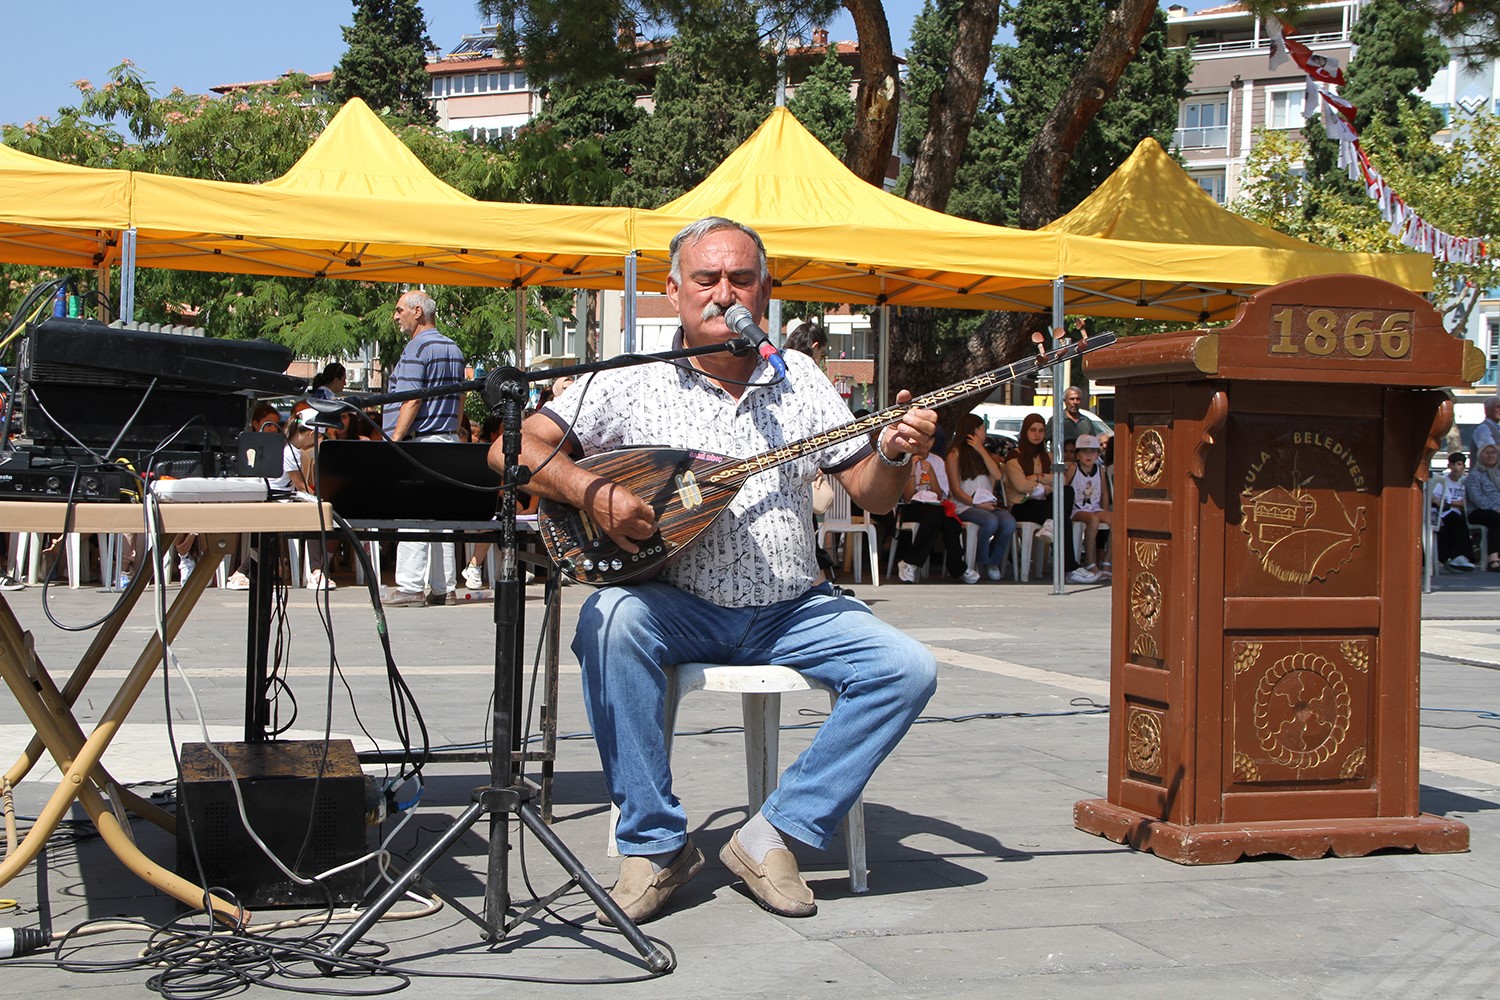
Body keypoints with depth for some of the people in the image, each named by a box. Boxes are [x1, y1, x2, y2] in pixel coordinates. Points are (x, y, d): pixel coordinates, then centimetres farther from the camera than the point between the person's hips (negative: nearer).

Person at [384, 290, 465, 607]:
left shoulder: (416, 349, -10)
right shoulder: (453, 349, 17)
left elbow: (412, 401, -18)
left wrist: (394, 440, -17)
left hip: (419, 441, -9)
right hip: (448, 439, 9)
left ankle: (410, 587, -11)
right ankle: (445, 588, 9)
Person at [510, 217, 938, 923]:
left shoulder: (799, 380, 7)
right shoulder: (633, 384, -1)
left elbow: (871, 496, 8)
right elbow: (513, 449, -8)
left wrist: (895, 453, -15)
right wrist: (594, 493, -24)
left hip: (792, 609, 3)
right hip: (679, 608, -2)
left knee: (908, 670, -18)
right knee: (610, 619, -34)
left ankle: (772, 836, -10)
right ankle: (655, 844, -20)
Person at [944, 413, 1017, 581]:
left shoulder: (982, 453, 24)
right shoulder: (955, 455, 4)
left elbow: (997, 475, 5)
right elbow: (956, 491, -4)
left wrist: (981, 451, 2)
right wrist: (977, 504, -16)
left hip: (989, 504, 5)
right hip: (965, 507, -5)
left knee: (1009, 523, -27)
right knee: (991, 522, -35)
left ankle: (993, 562, -8)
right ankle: (981, 562, -12)